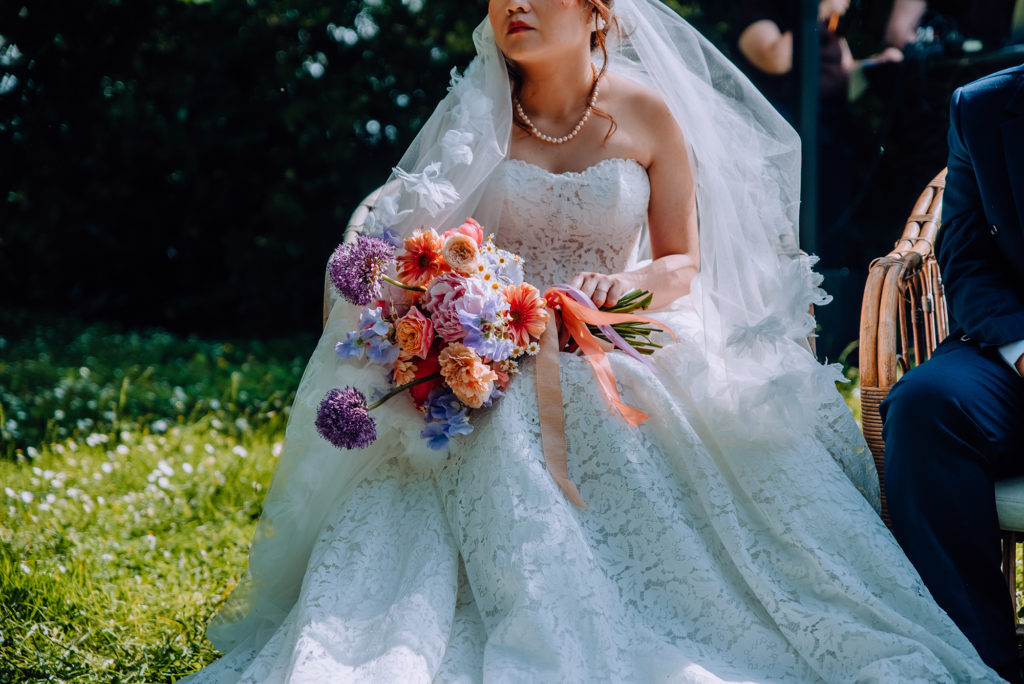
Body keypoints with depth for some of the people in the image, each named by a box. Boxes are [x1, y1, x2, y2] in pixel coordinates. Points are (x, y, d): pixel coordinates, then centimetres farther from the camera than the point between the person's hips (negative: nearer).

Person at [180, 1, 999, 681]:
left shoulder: (649, 114, 3)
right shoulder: (475, 119, 3)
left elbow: (684, 264, 7)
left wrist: (626, 284, -17)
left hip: (623, 351, 1)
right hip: (497, 368, 0)